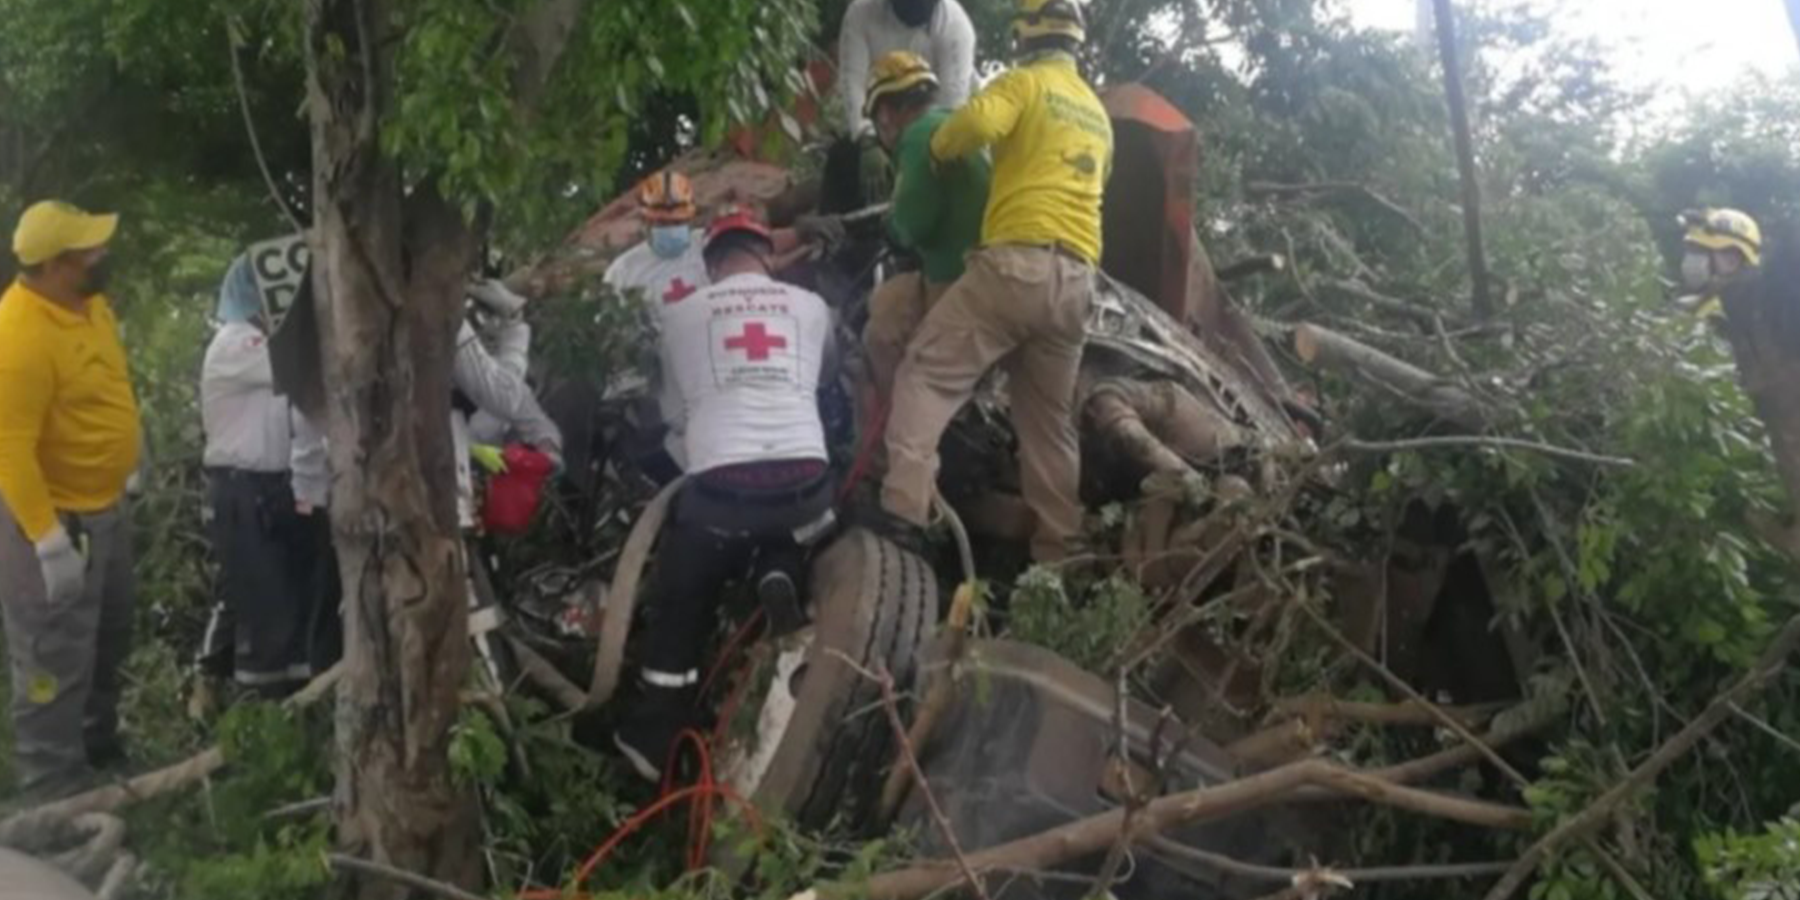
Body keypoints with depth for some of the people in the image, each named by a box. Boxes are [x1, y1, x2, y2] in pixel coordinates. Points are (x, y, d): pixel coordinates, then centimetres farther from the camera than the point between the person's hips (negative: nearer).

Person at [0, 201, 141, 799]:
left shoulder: (87, 301, 2)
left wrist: (121, 480, 22)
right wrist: (49, 539, -29)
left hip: (104, 505, 10)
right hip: (54, 516, -9)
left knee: (108, 643, 23)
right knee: (56, 660, 2)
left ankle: (100, 750, 42)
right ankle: (55, 788, 16)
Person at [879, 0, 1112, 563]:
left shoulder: (1026, 82, 3)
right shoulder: (1098, 115, 27)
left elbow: (977, 122, -17)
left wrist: (939, 149, 3)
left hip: (1017, 263, -7)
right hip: (1076, 280, 7)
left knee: (927, 374, -7)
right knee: (1050, 421, 14)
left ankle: (902, 507, -23)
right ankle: (1058, 552, 16)